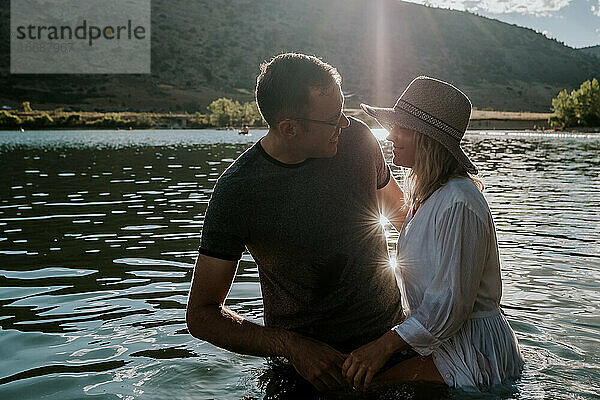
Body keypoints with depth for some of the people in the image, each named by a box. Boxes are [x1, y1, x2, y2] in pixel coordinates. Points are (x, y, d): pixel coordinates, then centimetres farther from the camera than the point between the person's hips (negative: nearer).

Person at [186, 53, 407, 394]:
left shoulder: (357, 139, -10)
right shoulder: (236, 193, -22)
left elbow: (400, 212, 11)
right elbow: (202, 315, -17)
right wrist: (292, 347, -28)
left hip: (392, 331, 4)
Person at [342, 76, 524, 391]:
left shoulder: (458, 204, -23)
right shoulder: (426, 194, 10)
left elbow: (450, 303, -24)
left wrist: (384, 346, -25)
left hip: (472, 354, -9)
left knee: (355, 383, -19)